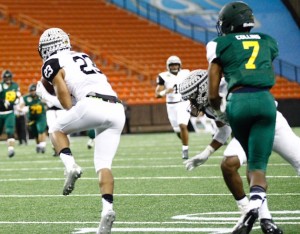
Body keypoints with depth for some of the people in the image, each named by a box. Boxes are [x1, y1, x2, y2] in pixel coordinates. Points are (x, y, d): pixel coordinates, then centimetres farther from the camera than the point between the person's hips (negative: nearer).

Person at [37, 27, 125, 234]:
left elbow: (63, 94, 5)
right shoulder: (83, 57, 33)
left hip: (93, 104, -6)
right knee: (104, 164, 6)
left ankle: (71, 166, -2)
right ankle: (107, 208, -12)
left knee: (57, 130, 21)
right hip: (116, 108, 6)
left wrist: (74, 121, 15)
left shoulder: (53, 63, 12)